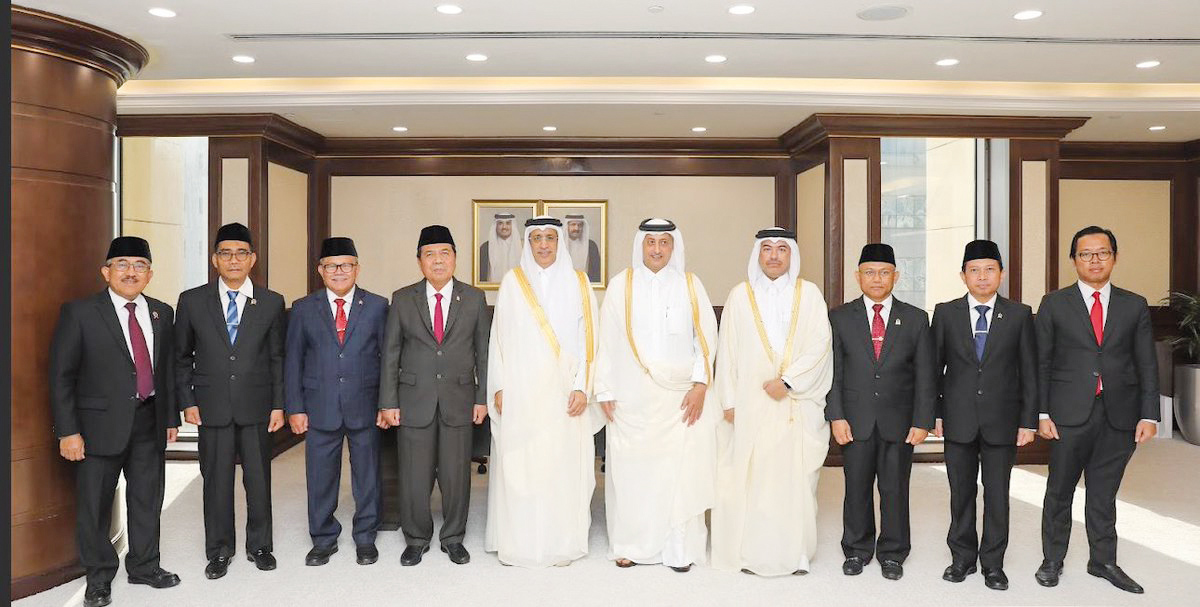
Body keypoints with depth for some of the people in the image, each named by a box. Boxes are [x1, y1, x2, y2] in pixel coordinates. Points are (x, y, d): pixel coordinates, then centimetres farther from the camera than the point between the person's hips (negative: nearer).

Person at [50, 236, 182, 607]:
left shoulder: (161, 313, 7)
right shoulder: (79, 312, -6)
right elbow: (61, 375, -7)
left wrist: (171, 417, 11)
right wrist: (68, 431, -11)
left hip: (150, 422, 4)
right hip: (101, 424, -4)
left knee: (148, 500, 15)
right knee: (94, 506, 6)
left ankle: (144, 566, 33)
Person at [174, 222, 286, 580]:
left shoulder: (272, 303, 2)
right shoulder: (192, 301, 2)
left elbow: (278, 358, 4)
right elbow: (181, 357, 7)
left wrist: (279, 404, 0)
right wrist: (187, 401, 0)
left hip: (257, 407, 0)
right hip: (212, 407, 0)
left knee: (259, 480, 8)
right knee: (216, 481, 8)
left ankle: (259, 546, 25)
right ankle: (219, 551, 25)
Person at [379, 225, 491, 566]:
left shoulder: (474, 299, 4)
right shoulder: (402, 299, 3)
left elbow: (484, 351, 5)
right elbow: (391, 354, 4)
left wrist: (483, 397, 1)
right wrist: (388, 402, -1)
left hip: (459, 401, 0)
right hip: (415, 401, 0)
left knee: (456, 474, 6)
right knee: (414, 476, 5)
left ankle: (453, 538, 25)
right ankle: (417, 539, 25)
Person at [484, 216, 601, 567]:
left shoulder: (577, 283, 5)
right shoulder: (512, 282, 6)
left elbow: (587, 338, 1)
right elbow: (499, 337, 6)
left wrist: (581, 387, -7)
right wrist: (499, 387, 0)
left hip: (563, 391, 0)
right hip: (520, 391, 0)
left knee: (563, 463, 1)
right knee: (519, 465, 2)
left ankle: (561, 543, 14)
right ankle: (518, 542, 15)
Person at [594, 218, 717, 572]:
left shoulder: (690, 285, 6)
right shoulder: (621, 285, 4)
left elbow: (706, 337, 5)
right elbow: (607, 341, 4)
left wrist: (700, 384, -4)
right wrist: (605, 391, 1)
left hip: (680, 397, 0)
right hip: (632, 397, 0)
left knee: (681, 469, 0)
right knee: (631, 469, 2)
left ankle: (680, 548, 12)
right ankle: (631, 545, 15)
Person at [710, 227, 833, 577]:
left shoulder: (809, 294, 6)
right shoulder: (740, 295, 6)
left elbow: (820, 345, -2)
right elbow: (728, 351, 4)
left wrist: (788, 380, -12)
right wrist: (729, 401, -2)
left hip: (798, 404, 0)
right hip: (751, 403, 0)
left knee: (796, 476, 2)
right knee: (751, 476, 0)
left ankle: (795, 552, 13)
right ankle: (752, 552, 9)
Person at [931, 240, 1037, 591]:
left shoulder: (1019, 315, 2)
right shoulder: (945, 313, 3)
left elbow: (1029, 372, 2)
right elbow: (935, 368, 5)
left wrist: (1028, 420, -2)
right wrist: (934, 413, 0)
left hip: (1002, 420, 0)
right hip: (958, 420, 1)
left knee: (997, 493, 7)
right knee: (961, 492, 9)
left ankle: (993, 562, 21)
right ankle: (963, 557, 24)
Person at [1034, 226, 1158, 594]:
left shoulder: (1134, 306, 8)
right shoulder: (1054, 304, 2)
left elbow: (1147, 365, 7)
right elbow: (1040, 363, 0)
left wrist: (1149, 415, -1)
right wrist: (1041, 414, -6)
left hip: (1119, 415, 2)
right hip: (1070, 414, -2)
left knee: (1104, 493, 11)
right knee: (1059, 491, 7)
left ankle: (1103, 561, 25)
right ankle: (1052, 561, 20)